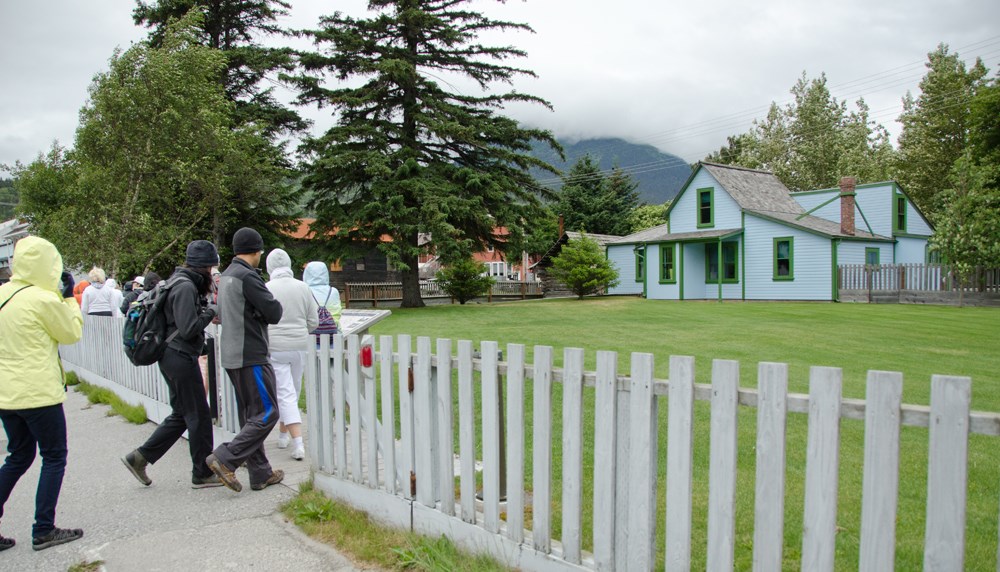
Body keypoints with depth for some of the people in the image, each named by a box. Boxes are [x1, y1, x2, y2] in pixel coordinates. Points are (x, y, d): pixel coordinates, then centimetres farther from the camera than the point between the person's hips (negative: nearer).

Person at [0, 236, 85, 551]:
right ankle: (43, 530, 9)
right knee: (54, 457, 6)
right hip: (38, 392, -7)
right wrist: (70, 298, 4)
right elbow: (72, 333, -4)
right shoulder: (44, 299, -17)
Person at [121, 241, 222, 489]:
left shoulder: (183, 283, 14)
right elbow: (188, 328, -24)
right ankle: (202, 473, 11)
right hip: (181, 358, -10)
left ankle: (139, 457, 20)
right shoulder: (185, 287, -18)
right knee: (199, 415, 0)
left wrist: (207, 307, 5)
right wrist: (210, 312, -11)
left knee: (182, 414, 17)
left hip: (172, 357, 10)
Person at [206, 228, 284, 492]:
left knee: (249, 416, 12)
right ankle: (225, 459, -8)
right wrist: (272, 304, 6)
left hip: (232, 356, 10)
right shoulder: (248, 276, -15)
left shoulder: (226, 276, 14)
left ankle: (260, 473, 17)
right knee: (266, 413, -4)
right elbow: (274, 313, -16)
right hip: (251, 356, -10)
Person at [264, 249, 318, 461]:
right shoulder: (302, 288, 0)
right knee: (293, 392, 18)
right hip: (300, 346, 4)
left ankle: (298, 444, -9)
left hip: (275, 348, -3)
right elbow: (313, 322, 3)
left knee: (285, 395, -1)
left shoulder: (266, 289, -9)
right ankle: (283, 434, 34)